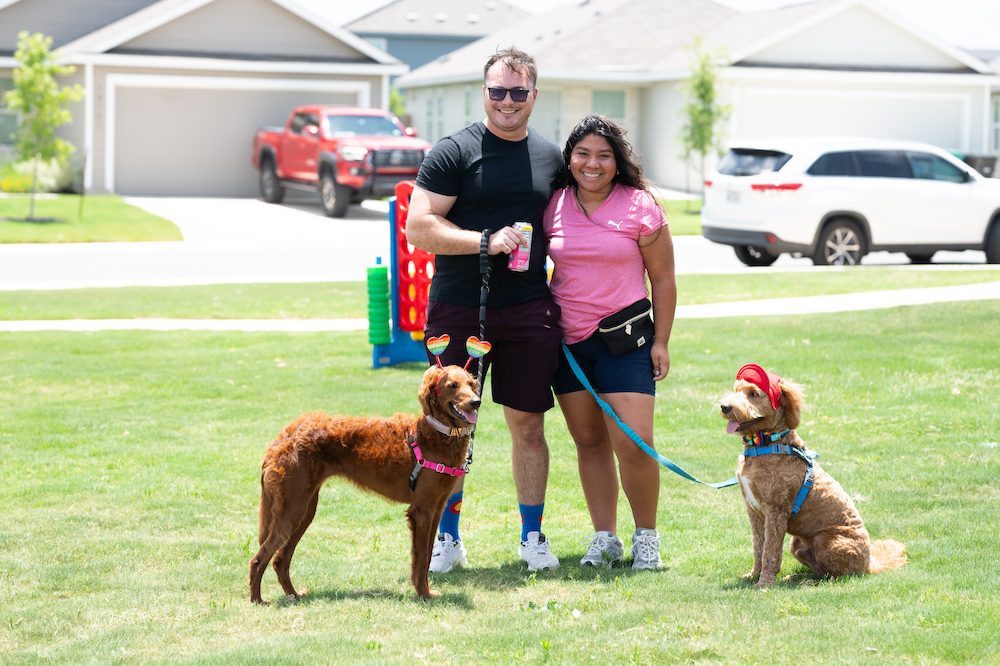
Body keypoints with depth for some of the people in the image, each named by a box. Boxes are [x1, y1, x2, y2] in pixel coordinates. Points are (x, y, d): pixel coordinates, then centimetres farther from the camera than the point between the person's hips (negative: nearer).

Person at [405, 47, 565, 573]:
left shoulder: (551, 157, 11)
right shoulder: (453, 152, -3)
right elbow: (419, 228, -8)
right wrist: (486, 241, -19)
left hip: (529, 312, 3)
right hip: (458, 310, -3)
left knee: (528, 425, 6)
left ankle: (532, 535, 18)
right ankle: (447, 537, 15)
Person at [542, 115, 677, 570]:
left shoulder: (639, 207, -5)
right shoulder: (553, 206, 3)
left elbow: (663, 279, 1)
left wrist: (661, 342, -3)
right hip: (566, 340, 3)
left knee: (634, 442, -11)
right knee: (589, 440, 7)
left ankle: (646, 537, 7)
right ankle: (605, 539, 15)